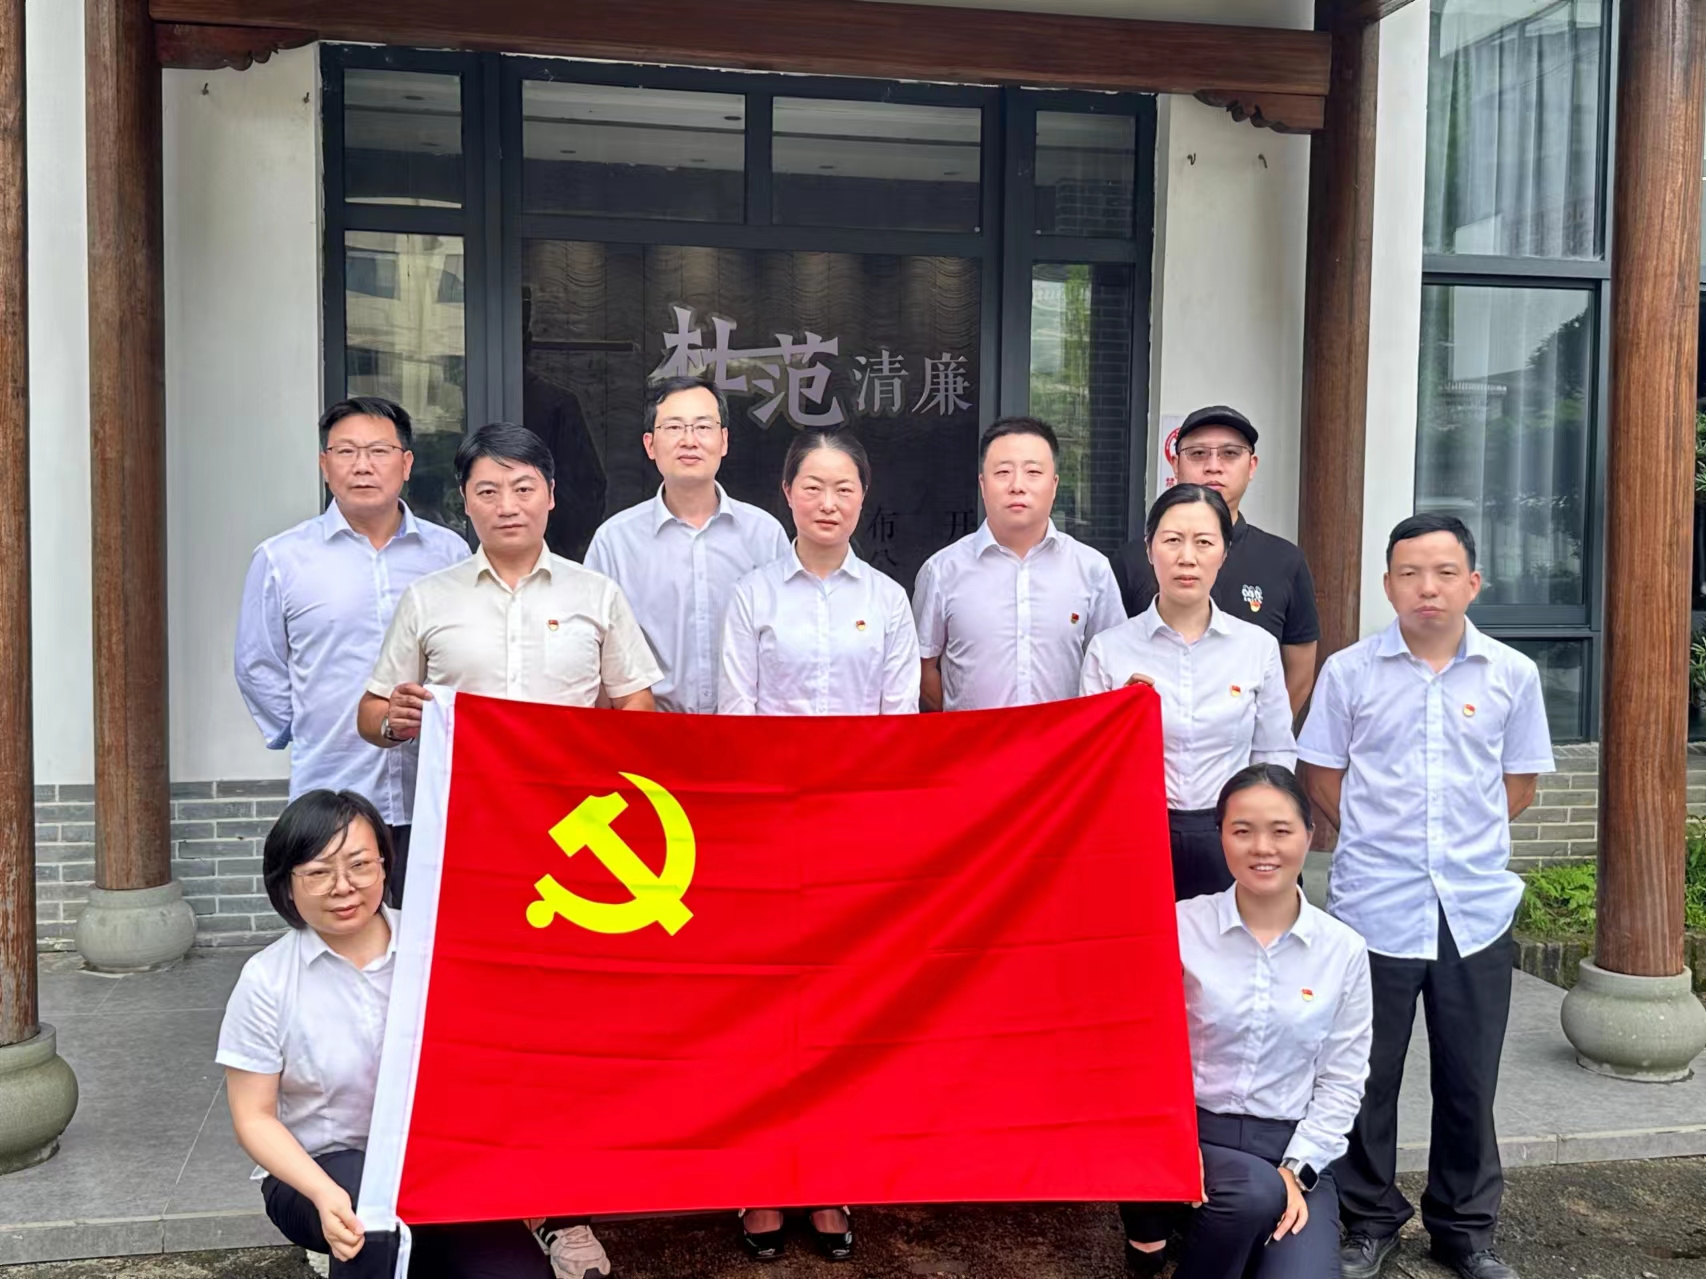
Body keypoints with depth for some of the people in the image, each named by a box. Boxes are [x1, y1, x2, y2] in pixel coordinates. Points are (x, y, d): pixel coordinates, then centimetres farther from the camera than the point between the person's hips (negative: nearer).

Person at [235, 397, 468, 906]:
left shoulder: (449, 553, 7)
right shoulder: (281, 559, 4)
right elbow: (258, 668, 12)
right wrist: (304, 736, 7)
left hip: (434, 795, 1)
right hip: (330, 796, -1)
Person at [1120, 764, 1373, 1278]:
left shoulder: (1344, 949, 1)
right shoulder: (1179, 927, -5)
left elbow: (1342, 1080, 2)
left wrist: (1297, 1170, -7)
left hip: (1294, 1148, 2)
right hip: (1190, 1133, -2)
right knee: (1255, 1192, -34)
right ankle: (1153, 1229, -3)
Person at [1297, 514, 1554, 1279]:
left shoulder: (1512, 675, 2)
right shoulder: (1349, 671, -2)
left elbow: (1520, 784, 11)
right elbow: (1321, 778, 5)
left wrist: (1467, 841, 3)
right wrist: (1378, 841, 2)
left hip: (1477, 907, 1)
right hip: (1374, 906, -1)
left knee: (1469, 1079, 12)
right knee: (1367, 1076, 8)